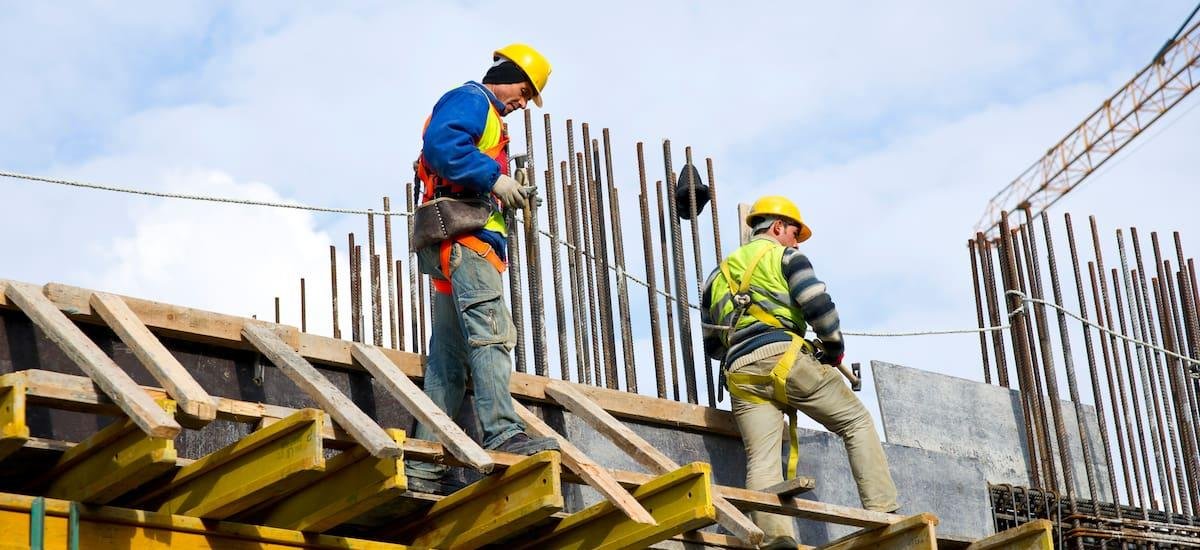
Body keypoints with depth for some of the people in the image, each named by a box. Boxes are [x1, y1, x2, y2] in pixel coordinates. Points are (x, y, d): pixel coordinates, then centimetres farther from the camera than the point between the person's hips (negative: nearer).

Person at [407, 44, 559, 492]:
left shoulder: (486, 117, 32)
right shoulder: (470, 99, 2)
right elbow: (441, 143, -18)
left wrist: (507, 194, 11)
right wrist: (494, 178, -18)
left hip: (462, 245, 10)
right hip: (463, 234, -10)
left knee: (449, 360, 5)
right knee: (491, 332, -22)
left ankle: (424, 465, 2)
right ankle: (503, 433, -33)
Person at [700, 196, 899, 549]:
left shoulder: (719, 275, 28)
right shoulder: (784, 256, 11)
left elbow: (711, 345, 28)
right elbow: (818, 305, -5)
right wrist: (834, 347, 10)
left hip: (740, 375, 5)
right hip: (785, 359, -4)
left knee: (762, 461, -8)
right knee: (857, 423, 7)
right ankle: (882, 512, -4)